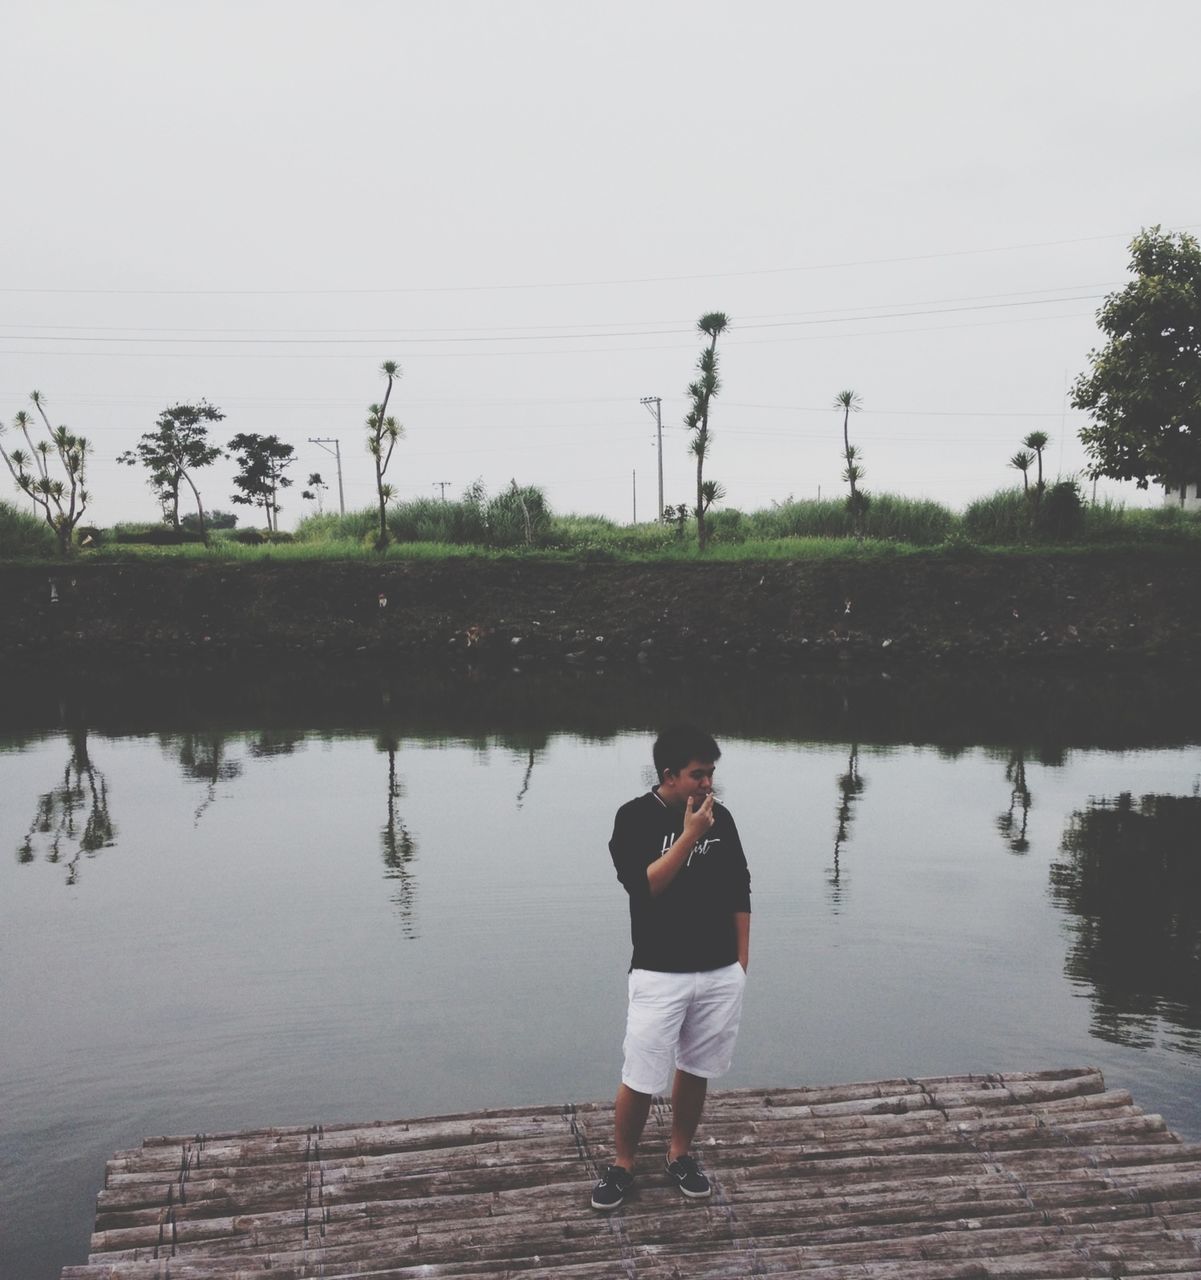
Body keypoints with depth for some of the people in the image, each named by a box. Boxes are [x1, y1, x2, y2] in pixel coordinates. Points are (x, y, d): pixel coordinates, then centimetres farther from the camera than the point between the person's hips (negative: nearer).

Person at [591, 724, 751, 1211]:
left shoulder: (721, 818, 2)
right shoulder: (635, 818, -9)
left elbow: (739, 892, 10)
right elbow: (643, 885, -21)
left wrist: (741, 960, 10)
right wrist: (690, 834, -23)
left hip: (721, 974, 4)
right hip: (659, 975, -4)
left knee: (695, 1070, 15)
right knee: (640, 1078, 1)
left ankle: (680, 1155, 33)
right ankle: (622, 1165, 21)